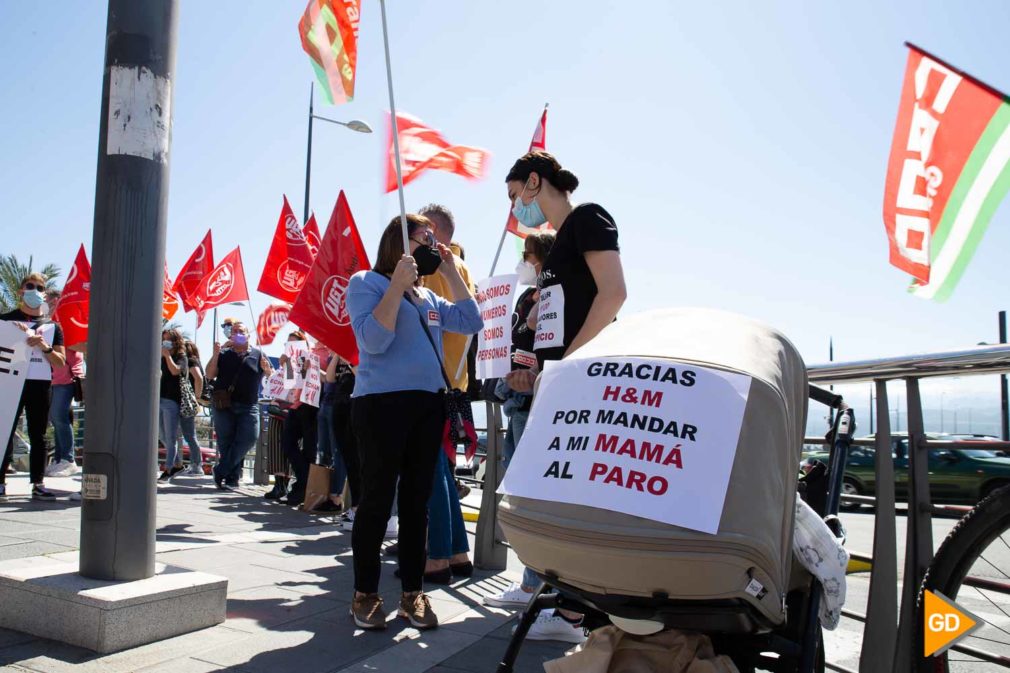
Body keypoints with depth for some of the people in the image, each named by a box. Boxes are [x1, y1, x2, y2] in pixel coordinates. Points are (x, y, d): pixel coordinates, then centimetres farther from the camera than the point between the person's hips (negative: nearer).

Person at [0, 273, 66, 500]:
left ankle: (38, 484, 7)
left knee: (38, 436, 4)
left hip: (41, 385, 2)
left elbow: (60, 362, 9)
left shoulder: (52, 326, 13)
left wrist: (45, 347, -9)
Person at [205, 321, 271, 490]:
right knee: (225, 443, 1)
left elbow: (271, 377, 8)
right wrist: (215, 354, -9)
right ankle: (232, 478, 12)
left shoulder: (258, 354, 10)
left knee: (249, 438, -15)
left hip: (248, 406, -1)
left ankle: (220, 471, -4)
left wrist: (266, 369, -14)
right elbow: (209, 375, 3)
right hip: (224, 405, 1)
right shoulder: (224, 354, 12)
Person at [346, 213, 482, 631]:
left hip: (429, 405, 7)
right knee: (377, 500, -2)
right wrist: (397, 284, -17)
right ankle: (365, 593, 10)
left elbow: (471, 322, 12)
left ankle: (412, 592, 15)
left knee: (416, 500, 8)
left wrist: (451, 272, 10)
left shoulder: (428, 296, 19)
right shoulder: (366, 282, -1)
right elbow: (372, 340, -14)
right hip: (382, 403, -6)